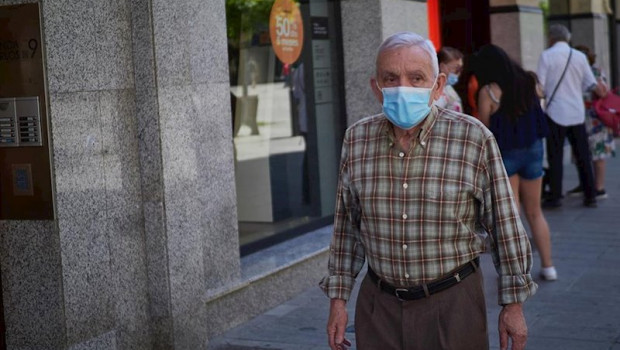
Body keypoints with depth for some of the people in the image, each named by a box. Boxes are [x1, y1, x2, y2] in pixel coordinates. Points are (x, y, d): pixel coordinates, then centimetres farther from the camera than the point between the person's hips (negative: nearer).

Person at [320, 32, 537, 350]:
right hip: (378, 304, 3)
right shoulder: (356, 140, -2)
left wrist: (513, 304, -1)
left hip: (453, 302, -3)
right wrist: (338, 298, 9)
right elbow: (346, 226, 8)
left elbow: (504, 226, -5)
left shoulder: (474, 139, -11)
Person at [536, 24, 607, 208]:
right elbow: (591, 84, 8)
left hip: (556, 112, -3)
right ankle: (590, 196, 12)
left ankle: (555, 197, 3)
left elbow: (540, 87, -8)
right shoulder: (580, 56, 5)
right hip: (577, 112, 3)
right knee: (583, 156, 8)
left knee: (555, 157, 3)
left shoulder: (546, 56, -5)